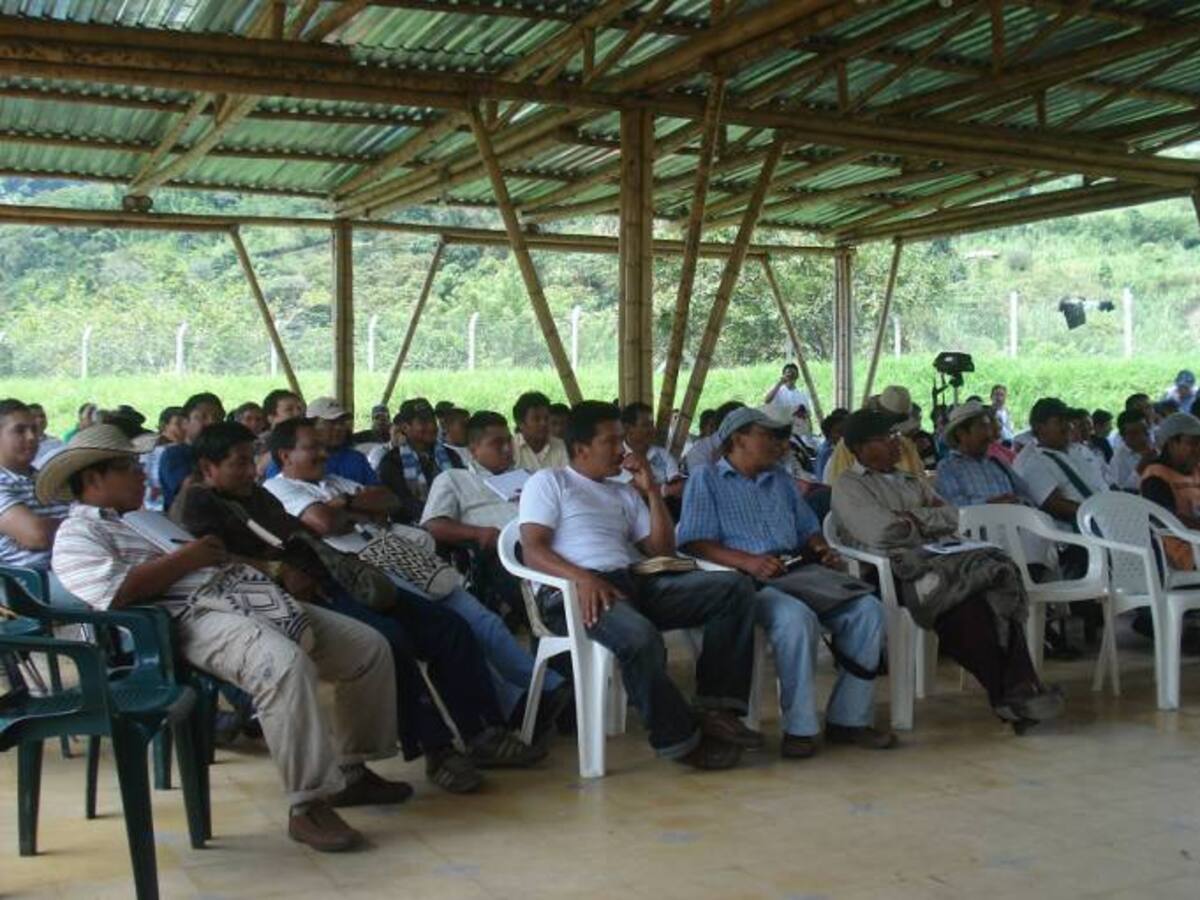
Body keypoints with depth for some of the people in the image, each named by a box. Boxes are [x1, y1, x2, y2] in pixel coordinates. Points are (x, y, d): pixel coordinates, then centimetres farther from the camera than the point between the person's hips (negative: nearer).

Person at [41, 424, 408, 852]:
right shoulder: (78, 533, 4)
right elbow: (117, 592, -16)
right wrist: (188, 556, -9)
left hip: (239, 591, 10)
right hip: (195, 616, -10)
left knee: (370, 647, 3)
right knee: (286, 664, -39)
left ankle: (353, 772, 14)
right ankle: (308, 806, -30)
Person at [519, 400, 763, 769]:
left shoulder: (625, 493, 31)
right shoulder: (549, 482, 14)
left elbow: (663, 551, 23)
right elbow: (533, 551, -2)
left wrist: (652, 491, 15)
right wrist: (583, 577, -22)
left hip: (636, 583, 7)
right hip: (575, 591, -6)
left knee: (735, 586, -13)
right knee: (641, 637, -39)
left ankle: (718, 709, -20)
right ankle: (680, 738, -19)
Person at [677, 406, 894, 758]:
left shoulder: (781, 479, 29)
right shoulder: (706, 480, 7)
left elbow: (809, 529, 29)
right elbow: (695, 543, -7)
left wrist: (821, 549, 4)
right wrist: (748, 562, -22)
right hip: (748, 583, -6)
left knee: (867, 608, -16)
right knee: (796, 617, -36)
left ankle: (849, 718, -9)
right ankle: (799, 727, -25)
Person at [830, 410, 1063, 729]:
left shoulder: (912, 481, 31)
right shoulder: (849, 486, 7)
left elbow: (952, 517, 16)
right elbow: (881, 532, -10)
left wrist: (917, 518, -2)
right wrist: (931, 519, 6)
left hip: (941, 559, 6)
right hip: (902, 570, -6)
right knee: (967, 606, -32)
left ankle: (1018, 689, -30)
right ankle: (1006, 693, -22)